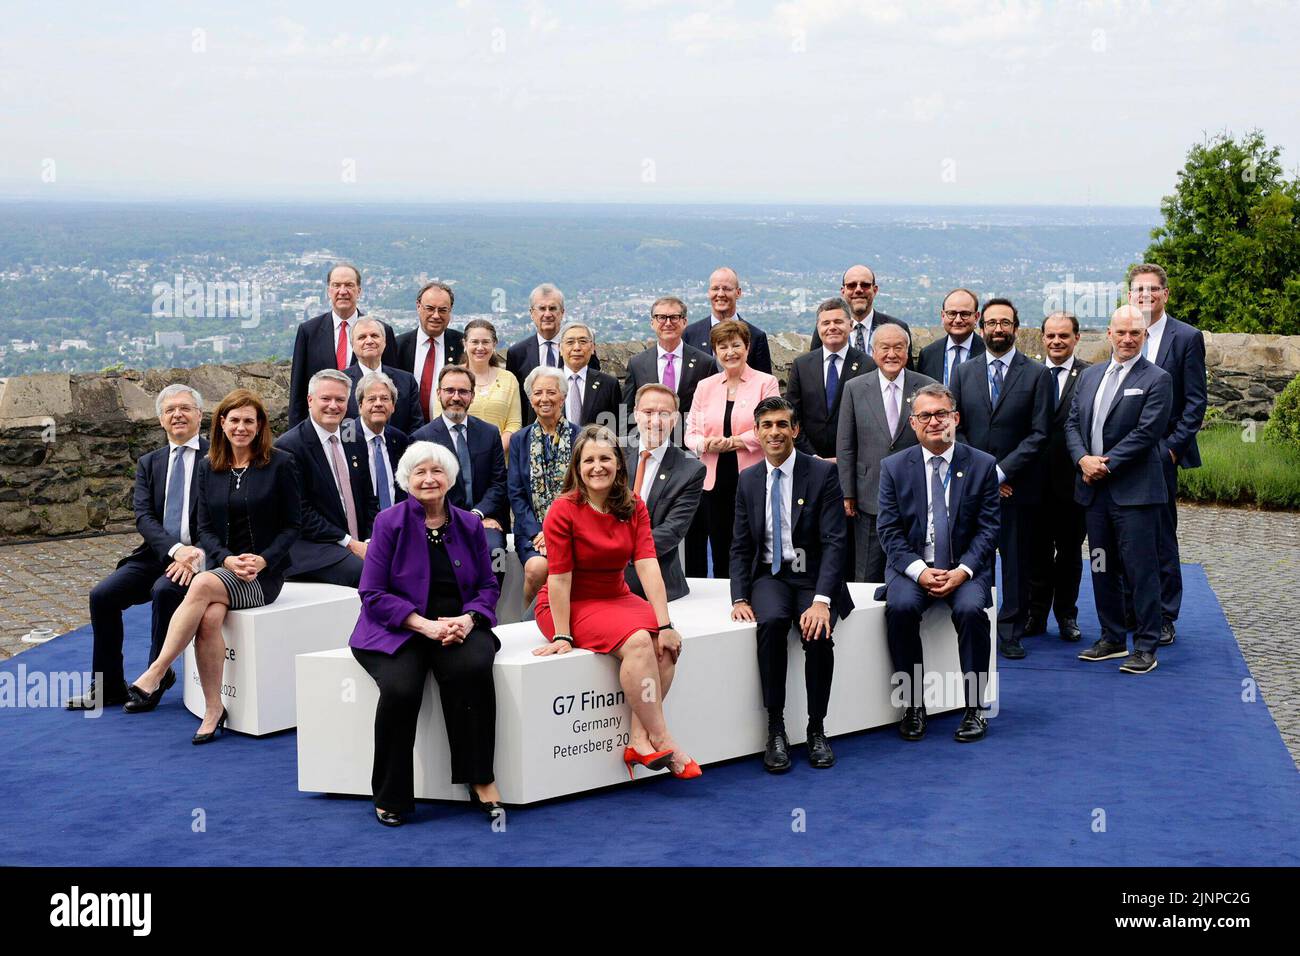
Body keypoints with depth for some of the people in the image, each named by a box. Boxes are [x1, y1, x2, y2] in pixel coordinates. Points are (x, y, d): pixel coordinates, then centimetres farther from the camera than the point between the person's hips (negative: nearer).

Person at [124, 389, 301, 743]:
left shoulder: (280, 464, 0)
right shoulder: (208, 468, 11)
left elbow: (291, 525, 0)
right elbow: (205, 528, 10)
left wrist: (263, 560, -15)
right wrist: (227, 559, -10)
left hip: (264, 573, -3)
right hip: (222, 566, 3)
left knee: (203, 585, -33)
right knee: (209, 617, -31)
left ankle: (154, 675, -33)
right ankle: (213, 710, -21)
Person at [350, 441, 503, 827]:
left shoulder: (469, 525, 10)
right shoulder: (389, 523, -1)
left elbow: (488, 586, 11)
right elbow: (373, 593, -6)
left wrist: (468, 619, -11)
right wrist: (426, 625, -17)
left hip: (458, 625, 2)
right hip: (398, 630, -2)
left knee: (473, 668, -32)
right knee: (400, 688, -32)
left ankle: (480, 779, -19)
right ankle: (391, 797, -12)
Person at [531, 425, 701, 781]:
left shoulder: (633, 507, 0)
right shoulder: (564, 510, -14)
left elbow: (648, 566, -11)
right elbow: (559, 578, -16)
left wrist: (665, 625, -18)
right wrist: (562, 636, -19)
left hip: (615, 597, 6)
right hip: (570, 605, -6)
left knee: (668, 644, -21)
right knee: (637, 641, -29)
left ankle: (639, 740, -18)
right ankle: (661, 739, -21)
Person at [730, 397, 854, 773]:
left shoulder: (823, 473, -5)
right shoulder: (749, 479, 7)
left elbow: (835, 541, -12)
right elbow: (741, 546, 9)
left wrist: (822, 600, -25)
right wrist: (740, 598, -7)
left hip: (814, 576, -2)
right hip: (770, 576, 2)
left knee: (818, 631, -32)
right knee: (771, 622, -31)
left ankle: (816, 729, -12)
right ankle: (775, 729, -22)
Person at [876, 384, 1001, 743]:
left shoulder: (982, 465, 3)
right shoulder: (894, 467, 4)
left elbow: (988, 528, 0)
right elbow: (889, 529, 0)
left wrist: (963, 570, -15)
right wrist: (919, 570, -15)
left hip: (965, 568, -1)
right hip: (911, 566, 1)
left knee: (970, 609, -31)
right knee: (900, 607, -30)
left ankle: (973, 707, -17)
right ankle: (913, 705, -15)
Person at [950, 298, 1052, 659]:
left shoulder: (1037, 374, 2)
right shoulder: (963, 373, 11)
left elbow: (1039, 433, -4)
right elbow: (955, 428, 8)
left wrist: (1001, 472, -11)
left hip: (1017, 484, -2)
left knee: (1017, 560, 3)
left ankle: (1010, 633, 11)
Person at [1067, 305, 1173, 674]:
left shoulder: (1157, 379, -5)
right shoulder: (1090, 376, 14)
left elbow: (1146, 432, -13)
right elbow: (1072, 423, 11)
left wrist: (1106, 464, -14)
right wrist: (1083, 459, -7)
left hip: (1134, 490, -6)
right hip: (1094, 489, 6)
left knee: (1140, 569, -4)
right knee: (1103, 567, 12)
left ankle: (1145, 646, 3)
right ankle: (1113, 639, 22)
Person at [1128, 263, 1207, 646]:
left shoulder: (1187, 337, -2)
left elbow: (1195, 402, -4)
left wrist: (1172, 447, -11)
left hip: (1161, 453, -4)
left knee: (1162, 537, 1)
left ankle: (1164, 618, 10)